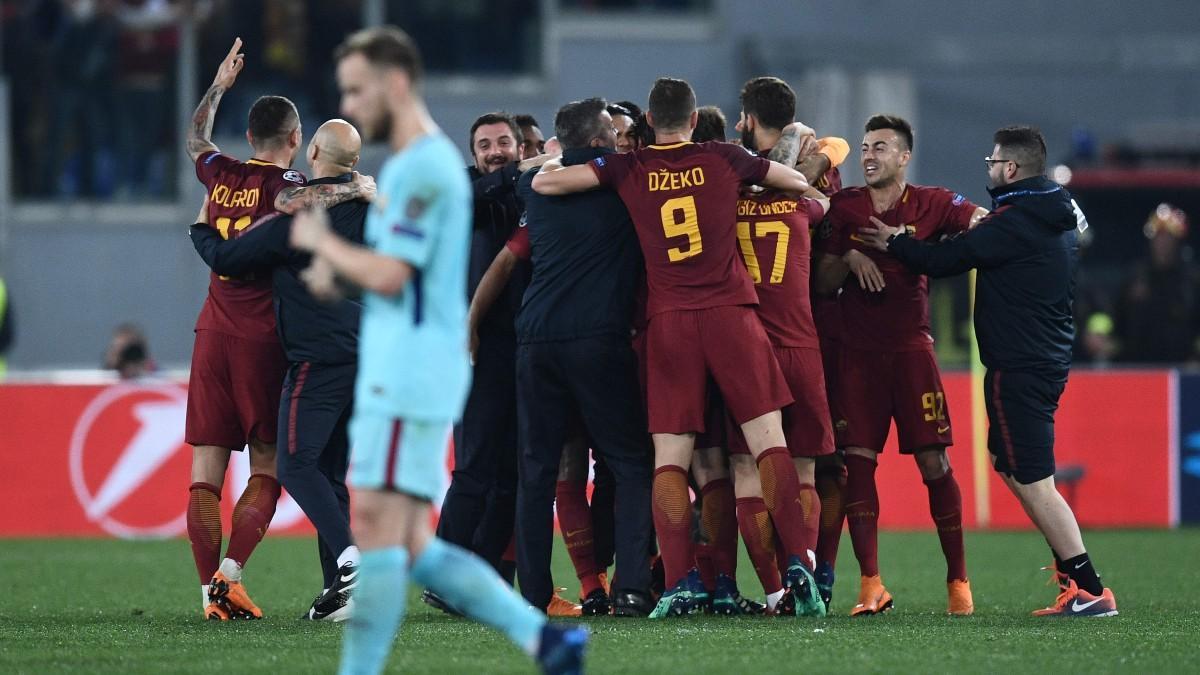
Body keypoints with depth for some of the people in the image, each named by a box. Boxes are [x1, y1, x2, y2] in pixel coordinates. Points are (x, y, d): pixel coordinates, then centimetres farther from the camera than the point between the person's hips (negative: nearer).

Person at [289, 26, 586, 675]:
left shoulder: (424, 167, -12)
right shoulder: (414, 164, 21)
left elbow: (389, 275, -18)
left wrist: (320, 240, -3)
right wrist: (336, 266, 9)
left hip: (409, 379, -10)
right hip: (396, 378, 10)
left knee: (375, 526, -11)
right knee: (411, 547, 7)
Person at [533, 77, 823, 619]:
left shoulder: (629, 169, 6)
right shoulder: (723, 159, 8)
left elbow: (544, 183, 5)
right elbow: (800, 182, 20)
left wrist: (553, 159, 26)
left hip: (667, 321, 0)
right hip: (731, 311, 0)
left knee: (669, 459, 1)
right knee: (768, 442, 2)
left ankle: (681, 582, -10)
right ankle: (797, 563, -8)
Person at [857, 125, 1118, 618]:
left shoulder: (1014, 222, -17)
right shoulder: (1056, 219, 12)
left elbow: (944, 260, -15)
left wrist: (893, 243, 1)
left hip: (1018, 368, -10)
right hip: (1049, 360, 10)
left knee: (1032, 481, -9)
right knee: (1007, 463, 22)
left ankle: (1090, 590, -12)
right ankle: (1070, 562, 18)